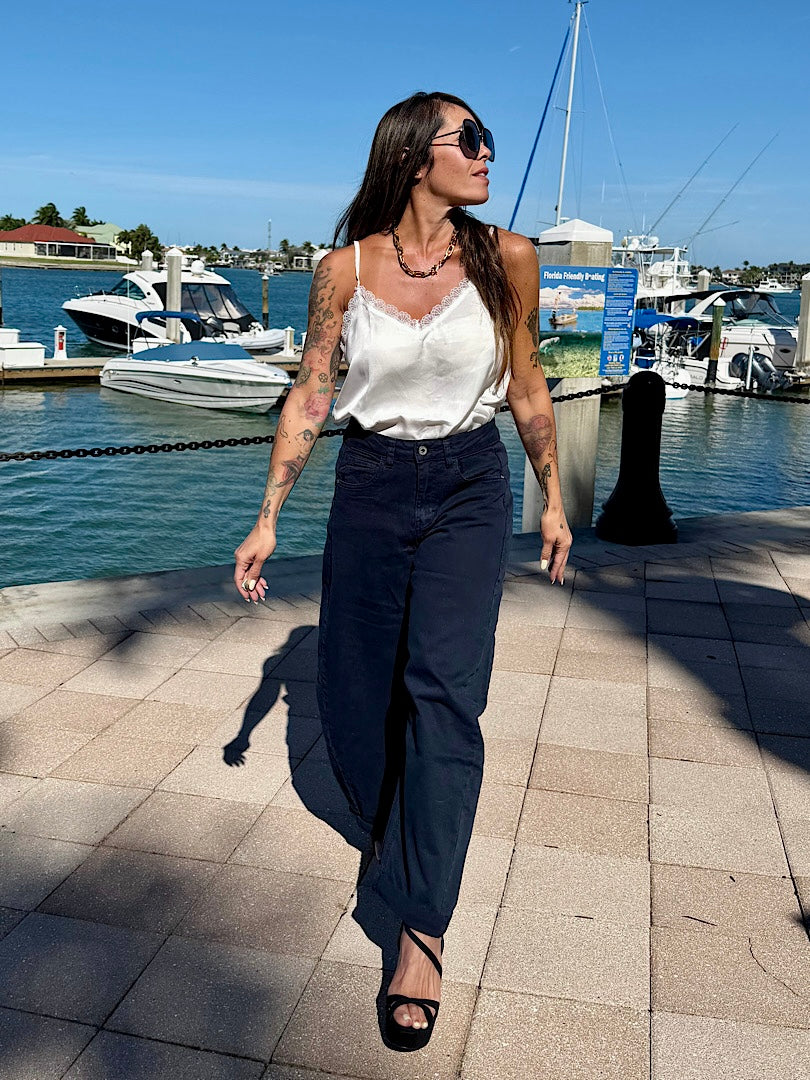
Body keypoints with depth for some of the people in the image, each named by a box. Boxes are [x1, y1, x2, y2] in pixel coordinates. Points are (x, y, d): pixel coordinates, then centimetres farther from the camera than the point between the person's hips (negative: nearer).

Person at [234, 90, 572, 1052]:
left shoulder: (505, 258, -3)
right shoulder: (346, 269, -4)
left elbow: (527, 387, 7)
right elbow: (308, 397, 0)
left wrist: (552, 499, 11)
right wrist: (267, 518, -2)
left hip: (470, 486, -1)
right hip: (369, 487, 1)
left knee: (444, 689, -13)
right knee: (350, 693, 7)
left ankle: (422, 932, -3)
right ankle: (391, 824, 40)